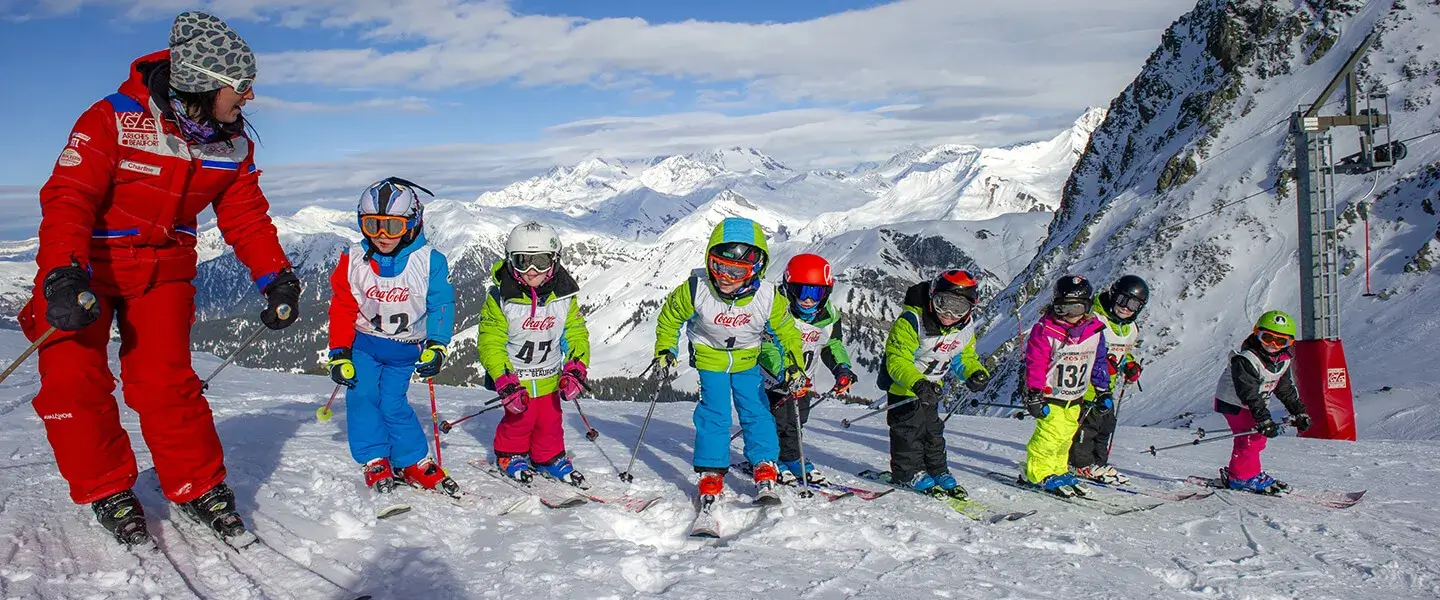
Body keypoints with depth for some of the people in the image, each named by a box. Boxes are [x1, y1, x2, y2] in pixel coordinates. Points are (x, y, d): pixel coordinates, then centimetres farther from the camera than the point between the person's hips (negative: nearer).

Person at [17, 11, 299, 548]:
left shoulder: (232, 146, -5)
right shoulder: (114, 120, -21)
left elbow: (247, 217, 3)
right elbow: (68, 197, -26)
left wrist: (276, 278, -7)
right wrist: (63, 276, -38)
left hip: (165, 267, 3)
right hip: (86, 263, -3)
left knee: (166, 380, -6)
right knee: (73, 378, -8)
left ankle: (200, 487, 8)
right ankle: (108, 492, 9)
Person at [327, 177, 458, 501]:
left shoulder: (429, 262, -12)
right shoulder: (353, 260, -6)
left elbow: (441, 306, -8)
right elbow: (342, 309, -2)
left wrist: (436, 347, -19)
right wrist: (339, 354, -6)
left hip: (405, 349, -2)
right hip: (363, 343, 2)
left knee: (393, 403, -8)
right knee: (362, 396, -11)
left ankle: (414, 463, 6)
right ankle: (375, 462, 0)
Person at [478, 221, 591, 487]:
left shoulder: (564, 296, -10)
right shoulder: (501, 297, -19)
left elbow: (576, 335, -1)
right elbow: (491, 343, -16)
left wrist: (575, 372, -14)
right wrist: (505, 383, -24)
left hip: (549, 375, 3)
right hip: (514, 376, -3)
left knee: (550, 420, 10)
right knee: (519, 419, -1)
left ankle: (550, 458, 33)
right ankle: (510, 456, 26)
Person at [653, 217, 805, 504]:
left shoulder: (768, 298, -26)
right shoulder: (695, 290, -28)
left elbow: (786, 331, -6)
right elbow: (670, 317, -7)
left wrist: (794, 364, -9)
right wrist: (665, 350, -5)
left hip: (747, 360, 1)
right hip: (709, 357, -1)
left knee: (755, 411, -2)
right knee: (713, 413, -7)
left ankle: (765, 472, 9)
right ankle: (711, 474, 4)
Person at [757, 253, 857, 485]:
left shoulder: (829, 315, -6)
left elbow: (833, 345, 8)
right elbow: (767, 348, -32)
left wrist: (842, 369, -10)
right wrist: (784, 375, -45)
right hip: (772, 378, -6)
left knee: (797, 420, 13)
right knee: (777, 419, -8)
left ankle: (791, 459, 29)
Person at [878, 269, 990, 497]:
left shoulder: (965, 328, -10)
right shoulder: (912, 321, -32)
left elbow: (965, 358, 6)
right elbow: (897, 360, -33)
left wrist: (976, 373, -17)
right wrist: (917, 383, -48)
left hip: (931, 386, 6)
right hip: (902, 383, -6)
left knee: (933, 429, 15)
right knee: (909, 427, -7)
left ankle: (938, 472, 26)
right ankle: (909, 472, 6)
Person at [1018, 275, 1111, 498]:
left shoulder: (1094, 331, 1)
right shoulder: (1045, 330, -16)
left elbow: (1099, 362, 13)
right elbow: (1034, 364, -15)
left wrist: (1103, 391, 14)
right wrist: (1033, 394, -18)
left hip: (1075, 397, 6)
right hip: (1050, 395, -6)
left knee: (1066, 436, 13)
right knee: (1050, 435, -11)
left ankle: (1059, 471, 26)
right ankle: (1038, 473, 0)